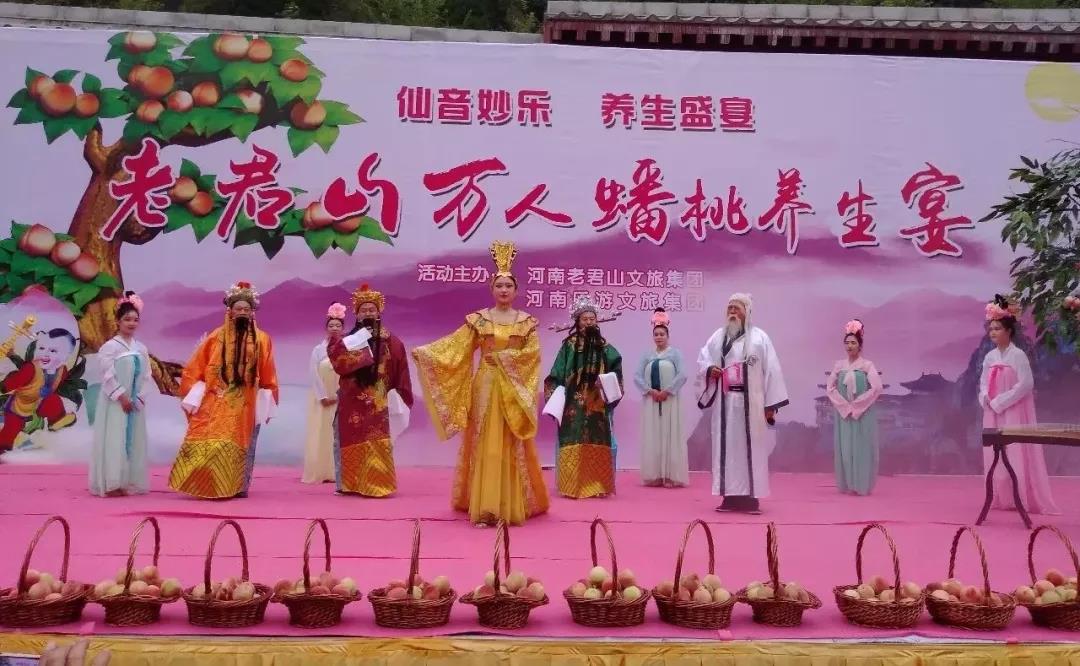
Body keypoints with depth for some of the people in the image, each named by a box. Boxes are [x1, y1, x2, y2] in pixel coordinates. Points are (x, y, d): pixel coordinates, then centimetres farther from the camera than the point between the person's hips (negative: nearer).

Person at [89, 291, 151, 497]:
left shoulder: (141, 349, 9)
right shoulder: (110, 346, -7)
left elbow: (146, 377, 8)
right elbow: (108, 376, -12)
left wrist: (139, 399, -3)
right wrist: (122, 397, -16)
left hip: (135, 403, 5)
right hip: (115, 402, -5)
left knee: (133, 441, 7)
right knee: (114, 441, -6)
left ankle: (130, 483, 13)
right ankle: (111, 484, -2)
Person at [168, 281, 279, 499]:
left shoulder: (262, 340, 4)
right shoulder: (216, 337, 3)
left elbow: (268, 378, 5)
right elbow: (195, 369, 5)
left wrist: (266, 406, 1)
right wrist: (194, 399, -2)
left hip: (246, 406, 0)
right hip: (217, 404, 0)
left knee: (241, 447, 5)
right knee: (208, 444, -6)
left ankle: (238, 487, 13)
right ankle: (205, 487, 2)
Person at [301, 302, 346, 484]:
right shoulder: (318, 349, 1)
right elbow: (314, 375, -5)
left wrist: (338, 395, -9)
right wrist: (323, 396, -12)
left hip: (342, 399, 1)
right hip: (321, 399, -1)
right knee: (321, 435, -1)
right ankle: (320, 473, 3)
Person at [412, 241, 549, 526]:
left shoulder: (526, 321, 5)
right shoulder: (478, 319, 5)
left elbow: (533, 352, -4)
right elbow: (455, 345, -2)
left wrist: (502, 356, -13)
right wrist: (424, 351, -14)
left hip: (514, 390, 0)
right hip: (485, 387, 0)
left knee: (512, 447, 1)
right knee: (485, 445, -1)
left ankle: (514, 506, 7)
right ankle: (484, 509, 0)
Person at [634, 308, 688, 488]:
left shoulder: (675, 353, 1)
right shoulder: (647, 356, 9)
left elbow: (682, 375, -10)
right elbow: (637, 377, 2)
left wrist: (666, 391, -15)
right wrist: (651, 391, -12)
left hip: (670, 401, -3)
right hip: (650, 401, 3)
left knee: (670, 436, -3)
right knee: (652, 437, 3)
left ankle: (671, 476, -1)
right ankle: (654, 476, 6)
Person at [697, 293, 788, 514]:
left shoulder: (759, 337, -1)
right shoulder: (718, 336, 9)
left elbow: (771, 370, -4)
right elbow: (702, 359, 15)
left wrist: (771, 404, -8)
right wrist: (710, 369, -10)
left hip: (751, 404, -3)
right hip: (725, 404, 3)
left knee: (751, 448, -1)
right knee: (727, 448, 3)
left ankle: (751, 497, 2)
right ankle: (731, 496, 8)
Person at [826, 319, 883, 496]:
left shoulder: (867, 365, -3)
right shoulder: (839, 365, 7)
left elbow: (877, 388, -13)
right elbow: (830, 388, 4)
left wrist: (856, 405, -14)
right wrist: (844, 405, -9)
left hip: (863, 413, -3)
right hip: (843, 413, 3)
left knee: (862, 448, -2)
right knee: (844, 448, 3)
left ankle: (862, 485, 4)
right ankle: (847, 485, 11)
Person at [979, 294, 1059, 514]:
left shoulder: (1018, 355, -10)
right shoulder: (989, 357, 9)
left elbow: (1026, 384, -16)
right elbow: (983, 383, 14)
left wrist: (1000, 401, -16)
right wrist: (986, 398, -7)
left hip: (1013, 412, -6)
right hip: (994, 413, 7)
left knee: (1017, 455, -7)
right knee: (996, 455, 8)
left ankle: (1024, 499, -1)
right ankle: (1003, 499, 16)